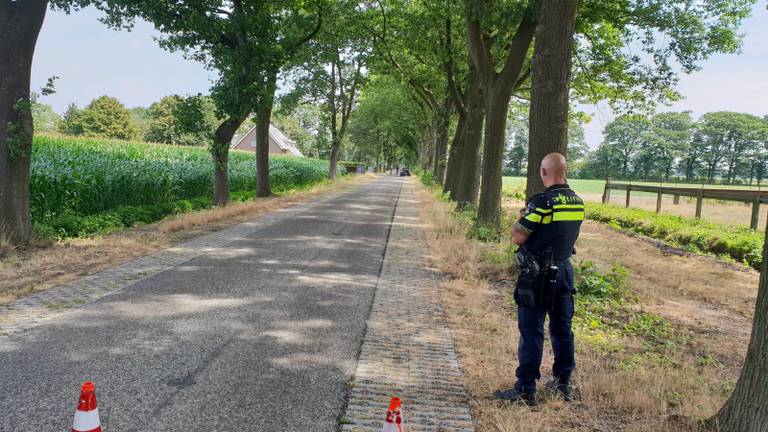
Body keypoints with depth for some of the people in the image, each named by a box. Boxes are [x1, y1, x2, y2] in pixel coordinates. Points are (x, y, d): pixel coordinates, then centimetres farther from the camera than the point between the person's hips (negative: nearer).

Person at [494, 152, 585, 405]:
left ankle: (526, 389, 5)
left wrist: (521, 217, 3)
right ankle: (563, 383, 28)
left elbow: (517, 237, -16)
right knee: (562, 328, 16)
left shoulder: (541, 202, -18)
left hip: (538, 274, -7)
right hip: (564, 270, 7)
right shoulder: (578, 202, 4)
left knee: (531, 331, -1)